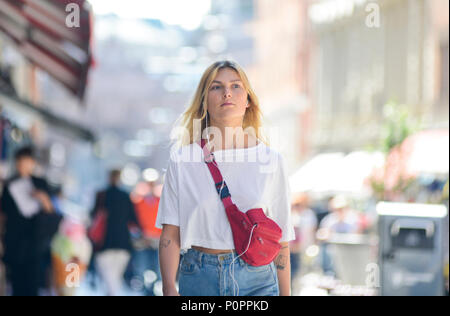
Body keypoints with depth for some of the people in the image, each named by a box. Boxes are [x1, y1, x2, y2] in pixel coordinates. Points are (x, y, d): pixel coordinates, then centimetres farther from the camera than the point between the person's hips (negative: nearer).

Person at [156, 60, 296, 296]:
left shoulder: (270, 161, 6)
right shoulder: (182, 160, 4)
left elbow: (281, 241, 8)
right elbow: (170, 234, 0)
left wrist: (285, 294, 6)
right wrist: (169, 288, -12)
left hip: (256, 279, 0)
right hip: (198, 279, 0)